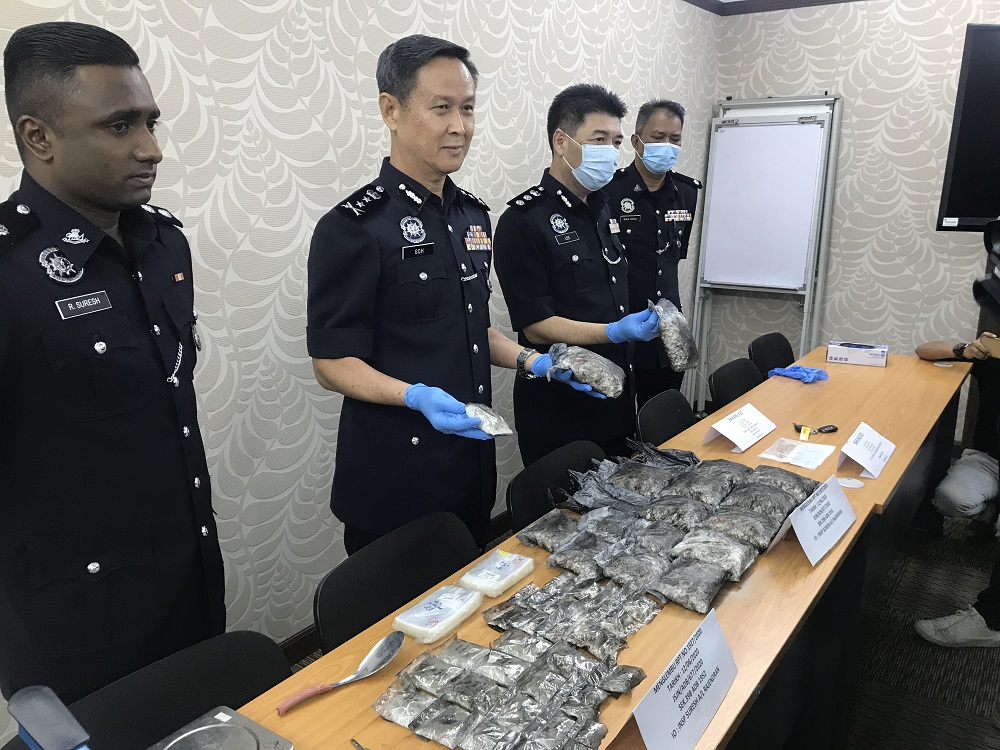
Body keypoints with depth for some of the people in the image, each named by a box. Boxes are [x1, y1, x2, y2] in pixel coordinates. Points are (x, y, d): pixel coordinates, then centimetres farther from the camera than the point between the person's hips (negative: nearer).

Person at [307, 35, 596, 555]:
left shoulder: (472, 215, 8)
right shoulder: (352, 228, -15)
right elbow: (333, 363, -15)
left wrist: (531, 362, 4)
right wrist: (416, 396, -30)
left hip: (472, 458, 7)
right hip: (394, 474, -7)